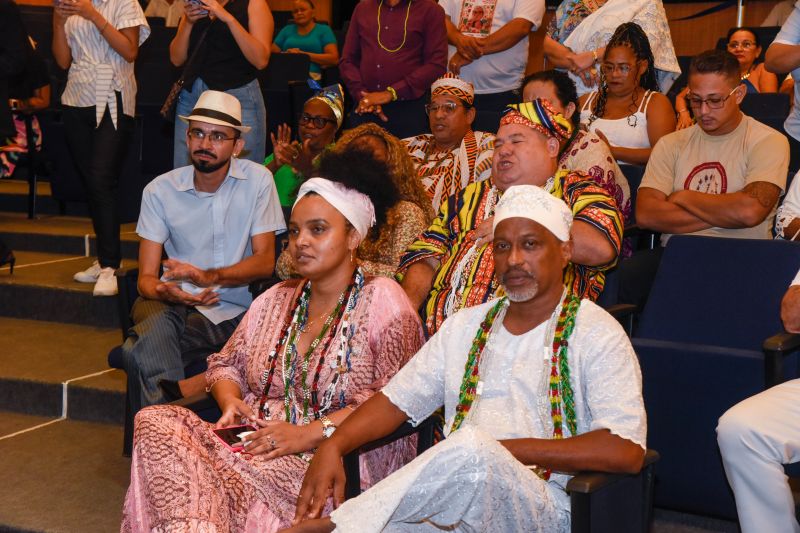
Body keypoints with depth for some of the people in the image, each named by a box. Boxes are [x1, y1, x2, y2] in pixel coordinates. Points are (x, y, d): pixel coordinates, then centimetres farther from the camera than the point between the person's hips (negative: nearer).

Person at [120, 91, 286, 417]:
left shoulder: (257, 180, 3)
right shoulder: (160, 190, 4)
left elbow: (265, 262, -2)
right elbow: (146, 277, 0)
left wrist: (211, 276, -22)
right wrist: (164, 292, -27)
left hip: (238, 310, 0)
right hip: (177, 306, 0)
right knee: (141, 349, -35)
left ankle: (181, 389, -31)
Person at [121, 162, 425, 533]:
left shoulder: (381, 301, -2)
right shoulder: (276, 300, 22)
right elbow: (226, 363, 27)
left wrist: (310, 434, -19)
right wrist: (230, 402, 2)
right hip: (256, 441, 7)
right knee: (155, 421, -20)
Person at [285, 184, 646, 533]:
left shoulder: (596, 333, 2)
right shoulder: (466, 326, 20)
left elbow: (626, 451, -10)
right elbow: (397, 399, 17)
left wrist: (505, 450, -14)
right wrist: (332, 446, -4)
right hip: (455, 494, 3)